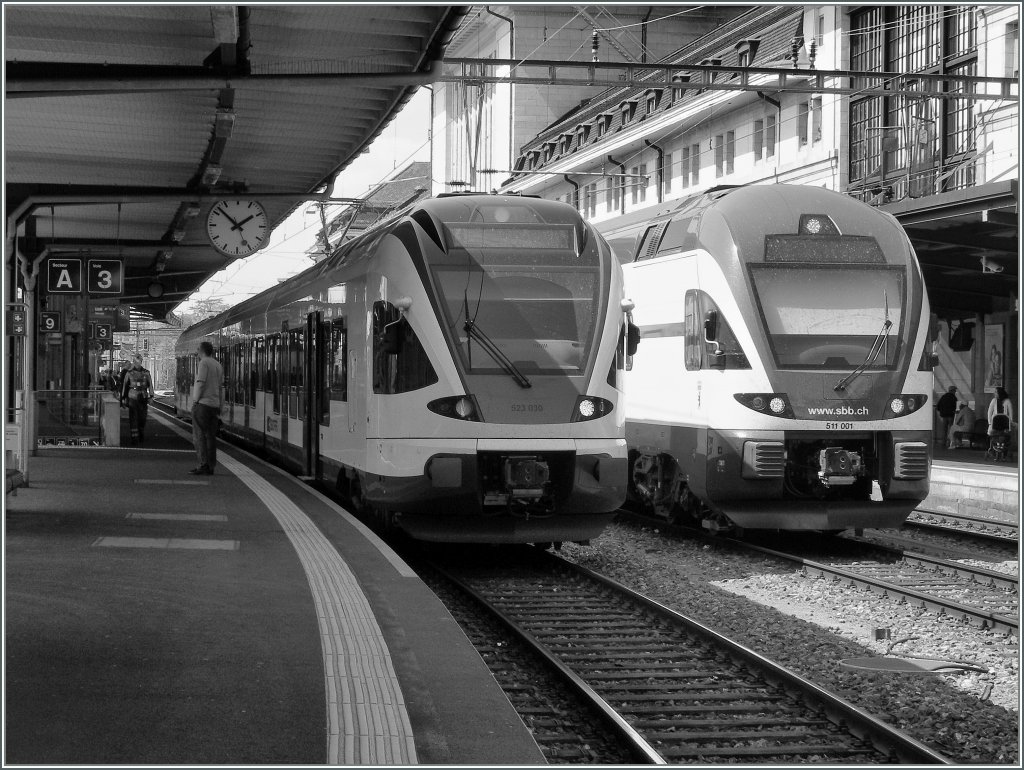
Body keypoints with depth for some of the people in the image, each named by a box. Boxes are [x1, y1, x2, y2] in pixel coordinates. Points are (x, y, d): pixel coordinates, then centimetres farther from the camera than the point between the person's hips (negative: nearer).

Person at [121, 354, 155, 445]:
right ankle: (134, 438, -7)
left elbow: (150, 385, 4)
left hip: (143, 399, 1)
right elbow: (125, 385, 5)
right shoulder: (129, 372, 1)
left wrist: (151, 397, -6)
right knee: (133, 418, -8)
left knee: (142, 419, 5)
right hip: (132, 398, -1)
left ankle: (142, 437, 21)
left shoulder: (146, 372, 4)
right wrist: (123, 398, 4)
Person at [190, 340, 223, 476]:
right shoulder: (218, 365, 16)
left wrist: (195, 401, -9)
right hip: (214, 404, 7)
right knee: (210, 436, 8)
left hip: (202, 403, -7)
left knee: (199, 435, -6)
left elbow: (200, 383, -15)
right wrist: (220, 407, 18)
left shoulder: (203, 363, -8)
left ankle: (203, 465, -12)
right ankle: (210, 467, 7)